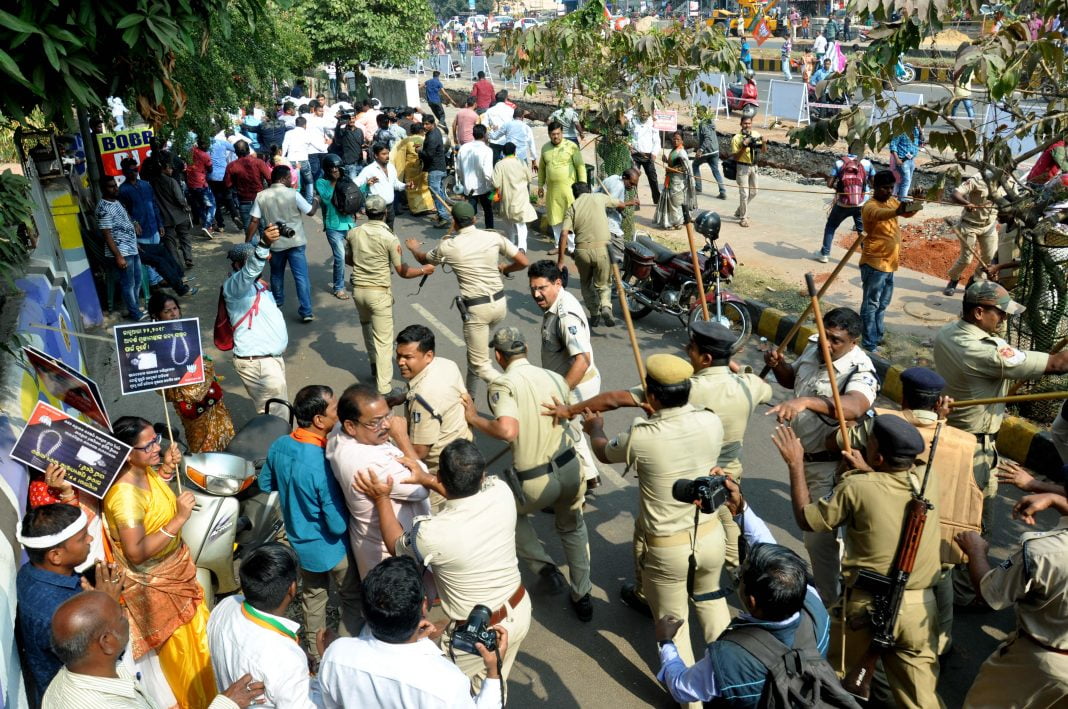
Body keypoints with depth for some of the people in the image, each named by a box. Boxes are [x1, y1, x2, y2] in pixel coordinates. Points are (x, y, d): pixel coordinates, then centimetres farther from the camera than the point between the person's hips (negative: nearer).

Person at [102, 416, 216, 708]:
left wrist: (167, 467, -3)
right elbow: (136, 553, -34)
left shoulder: (145, 470, -9)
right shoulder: (124, 495, -33)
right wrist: (179, 518, -34)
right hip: (155, 585, -9)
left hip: (175, 569, 9)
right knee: (180, 650, 14)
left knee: (197, 631, 28)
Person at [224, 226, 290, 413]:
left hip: (272, 356, 9)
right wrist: (264, 244, -50)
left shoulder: (258, 284, 15)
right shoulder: (234, 285, -13)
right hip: (257, 361, -9)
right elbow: (250, 270, -35)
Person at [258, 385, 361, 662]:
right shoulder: (323, 464, -36)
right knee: (352, 598, 18)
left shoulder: (279, 446, -15)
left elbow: (265, 484, 6)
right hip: (329, 546, -7)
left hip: (299, 539, 7)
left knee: (313, 594, 28)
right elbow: (338, 526, -29)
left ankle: (314, 650, 47)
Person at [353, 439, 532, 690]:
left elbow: (396, 545, -5)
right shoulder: (501, 492, -21)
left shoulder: (431, 534, -31)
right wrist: (425, 478, 4)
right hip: (521, 610, 5)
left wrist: (381, 498, 4)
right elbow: (472, 489, 6)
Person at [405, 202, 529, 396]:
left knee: (481, 365, 1)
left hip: (476, 308, -5)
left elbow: (424, 259, 16)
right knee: (475, 348, 28)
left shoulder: (448, 247, -5)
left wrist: (414, 248, 40)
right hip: (500, 303, 5)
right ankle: (469, 393, 39)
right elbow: (523, 262, -1)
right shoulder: (494, 237, -2)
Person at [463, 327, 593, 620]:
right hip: (570, 469, 5)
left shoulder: (503, 384, -15)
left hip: (534, 483, -4)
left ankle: (544, 565, 25)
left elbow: (507, 431, -30)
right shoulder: (555, 378, 2)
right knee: (572, 528, 31)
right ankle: (582, 596, 37)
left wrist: (475, 419, -15)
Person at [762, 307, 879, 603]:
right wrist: (778, 365, -7)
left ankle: (829, 605, 17)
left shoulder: (860, 371, -26)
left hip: (828, 466, -8)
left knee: (819, 539, -2)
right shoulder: (813, 346, -3)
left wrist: (805, 401, -62)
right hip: (802, 455, 9)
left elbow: (854, 406, -49)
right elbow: (792, 378, 16)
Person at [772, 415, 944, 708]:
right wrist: (868, 472, 11)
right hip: (920, 606, 4)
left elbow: (806, 519, -2)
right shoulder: (929, 478, -5)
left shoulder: (856, 488, -16)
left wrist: (795, 464, 4)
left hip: (865, 605, -3)